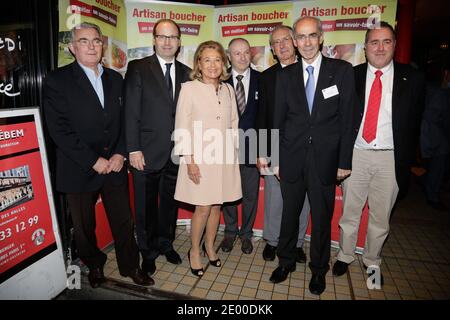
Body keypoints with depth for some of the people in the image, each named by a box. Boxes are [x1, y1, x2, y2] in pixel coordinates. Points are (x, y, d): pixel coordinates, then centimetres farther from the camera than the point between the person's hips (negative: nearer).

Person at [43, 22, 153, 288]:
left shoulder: (115, 79, 9)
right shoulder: (57, 80, -5)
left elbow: (124, 120, 8)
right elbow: (60, 129, -12)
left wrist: (121, 154, -5)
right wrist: (94, 161, -15)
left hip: (115, 165, 3)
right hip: (80, 170, -2)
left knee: (124, 221, 11)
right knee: (85, 225, 15)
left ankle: (130, 266, 31)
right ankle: (94, 265, 40)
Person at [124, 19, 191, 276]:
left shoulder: (186, 73, 8)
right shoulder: (138, 69, -2)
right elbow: (131, 112, -7)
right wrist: (133, 149, -12)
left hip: (177, 153, 3)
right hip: (147, 152, -3)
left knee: (170, 203, 16)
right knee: (146, 205, 11)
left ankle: (166, 244, 38)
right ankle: (148, 252, 32)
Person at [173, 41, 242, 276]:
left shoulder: (228, 89, 7)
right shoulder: (189, 88, -6)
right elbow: (182, 128, -8)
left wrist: (232, 151, 8)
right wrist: (190, 160, -12)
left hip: (224, 158, 4)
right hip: (200, 159, -4)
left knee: (216, 205, 13)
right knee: (203, 208, 2)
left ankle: (209, 246, 35)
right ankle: (194, 251, 26)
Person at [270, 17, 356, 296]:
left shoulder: (342, 71, 0)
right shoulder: (286, 75, 5)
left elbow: (348, 119, -2)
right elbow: (279, 119, 5)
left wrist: (344, 161, -4)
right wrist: (276, 158, 3)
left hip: (325, 160, -1)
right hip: (292, 158, 2)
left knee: (322, 218, 12)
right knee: (289, 214, 14)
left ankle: (319, 269, 34)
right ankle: (286, 261, 36)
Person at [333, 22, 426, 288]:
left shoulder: (412, 78, 3)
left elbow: (416, 121, 6)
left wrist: (407, 158, 0)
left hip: (390, 158, 0)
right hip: (356, 154, 0)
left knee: (381, 216, 12)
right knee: (349, 212, 11)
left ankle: (372, 262, 33)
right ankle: (345, 256, 32)